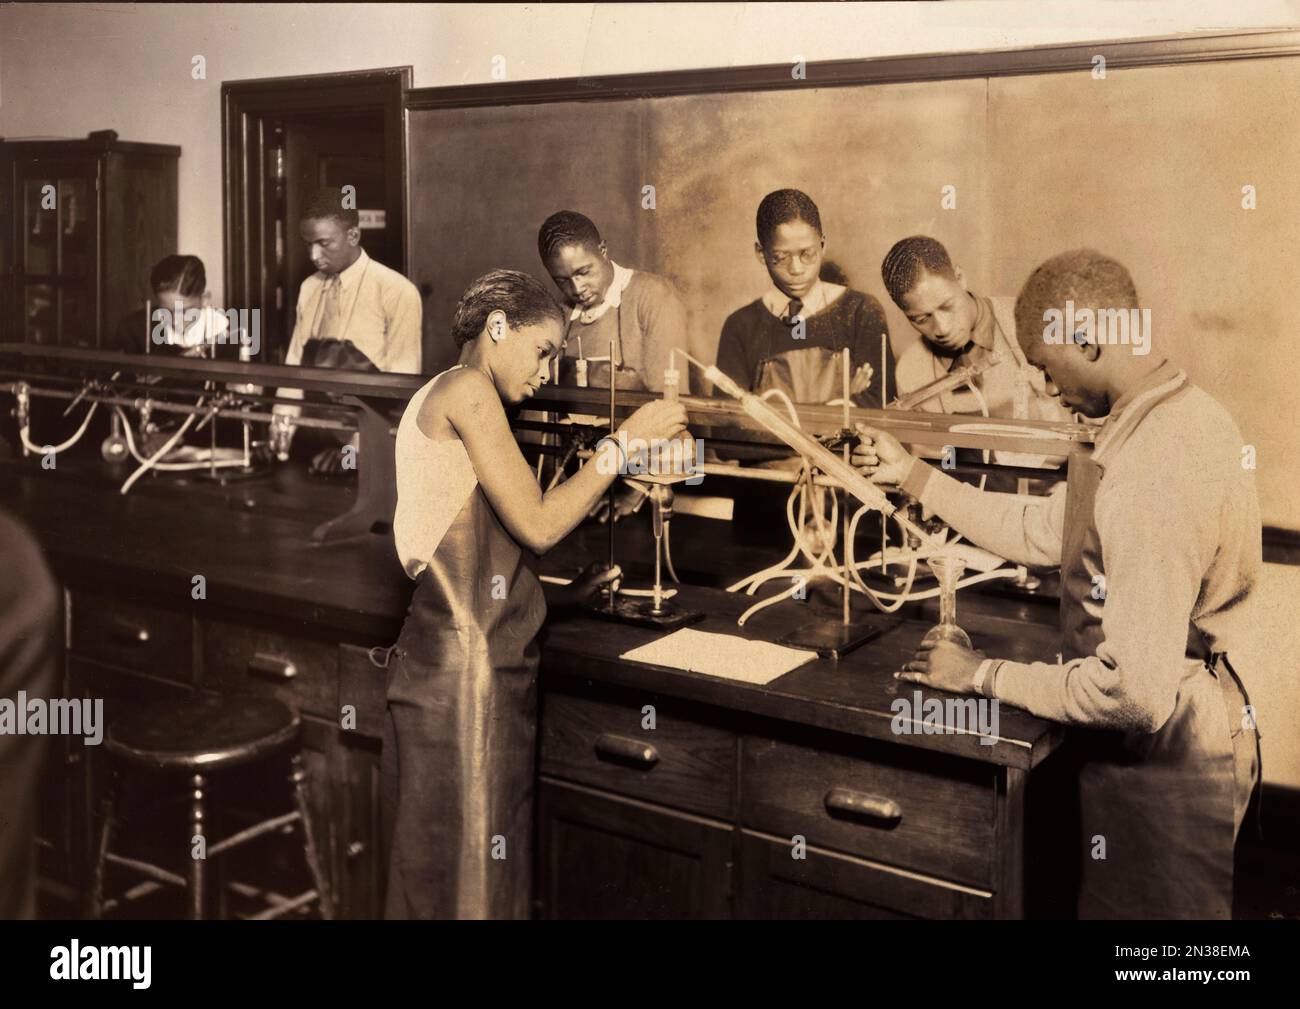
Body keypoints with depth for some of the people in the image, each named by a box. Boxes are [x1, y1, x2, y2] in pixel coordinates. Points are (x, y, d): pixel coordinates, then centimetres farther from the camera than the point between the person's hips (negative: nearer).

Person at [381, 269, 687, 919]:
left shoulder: (440, 400, 21)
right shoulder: (466, 390, -9)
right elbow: (538, 525, -14)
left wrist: (565, 590, 15)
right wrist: (626, 440, -8)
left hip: (449, 653, 10)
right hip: (469, 667, -10)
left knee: (438, 864, 16)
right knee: (469, 864, -2)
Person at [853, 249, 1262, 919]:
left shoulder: (1150, 477, -32)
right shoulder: (1182, 412, 2)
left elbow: (1134, 691, -31)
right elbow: (1042, 532, 9)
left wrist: (985, 676, -19)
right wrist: (913, 476, 9)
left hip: (1161, 774, -9)